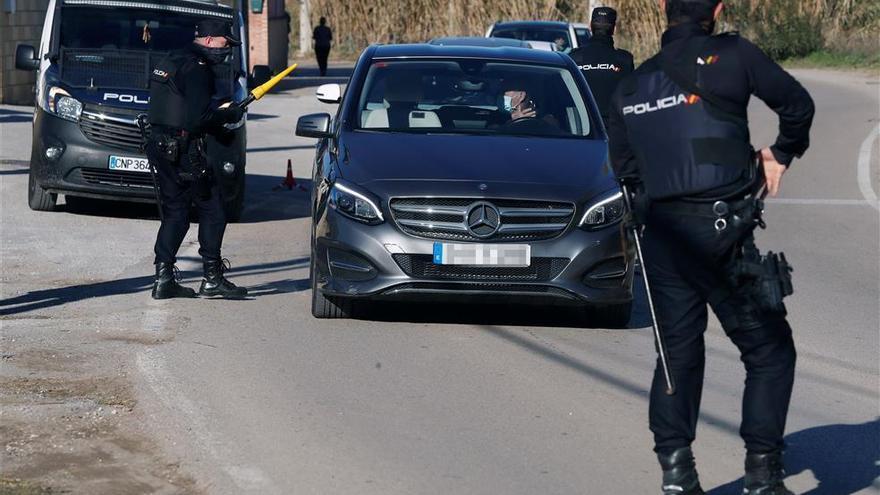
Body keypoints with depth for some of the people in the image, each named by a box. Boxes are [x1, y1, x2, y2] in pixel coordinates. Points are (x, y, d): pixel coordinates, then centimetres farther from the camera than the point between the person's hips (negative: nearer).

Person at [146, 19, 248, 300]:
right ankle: (213, 279, 1)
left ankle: (164, 279, 8)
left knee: (174, 213, 12)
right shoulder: (196, 68, -13)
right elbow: (199, 117, -21)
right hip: (184, 151, -9)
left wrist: (219, 114, 13)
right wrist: (230, 115, -4)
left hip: (161, 148, 9)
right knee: (212, 211, -1)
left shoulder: (170, 62, 17)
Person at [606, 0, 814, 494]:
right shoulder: (731, 54, -4)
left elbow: (625, 167, 14)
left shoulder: (630, 86, 12)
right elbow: (797, 103, 0)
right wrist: (781, 154, 17)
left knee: (678, 352, 15)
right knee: (769, 351, 5)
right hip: (722, 232, -5)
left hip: (661, 234, 5)